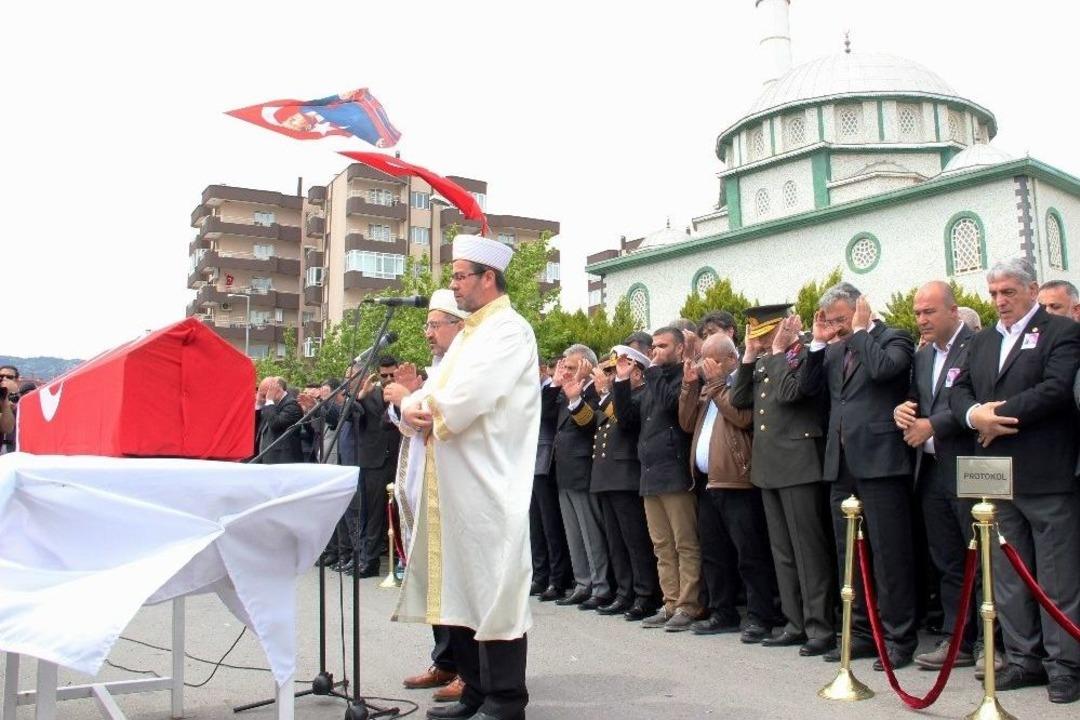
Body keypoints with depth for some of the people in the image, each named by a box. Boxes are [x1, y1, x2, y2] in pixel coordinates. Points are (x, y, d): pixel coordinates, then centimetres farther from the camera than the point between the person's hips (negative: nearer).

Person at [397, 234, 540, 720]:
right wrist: (413, 408, -6)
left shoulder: (508, 329, -8)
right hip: (453, 484, 9)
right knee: (460, 587, 12)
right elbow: (430, 394, 17)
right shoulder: (469, 333, 20)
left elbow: (464, 399, -20)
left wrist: (428, 411, -2)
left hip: (488, 484, -9)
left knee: (491, 588, -4)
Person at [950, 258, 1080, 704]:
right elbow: (959, 390, 11)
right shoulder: (981, 342, 18)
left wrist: (1000, 416, -12)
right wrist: (974, 414, -10)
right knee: (1009, 575, 11)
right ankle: (1024, 658, 21)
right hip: (998, 478, 6)